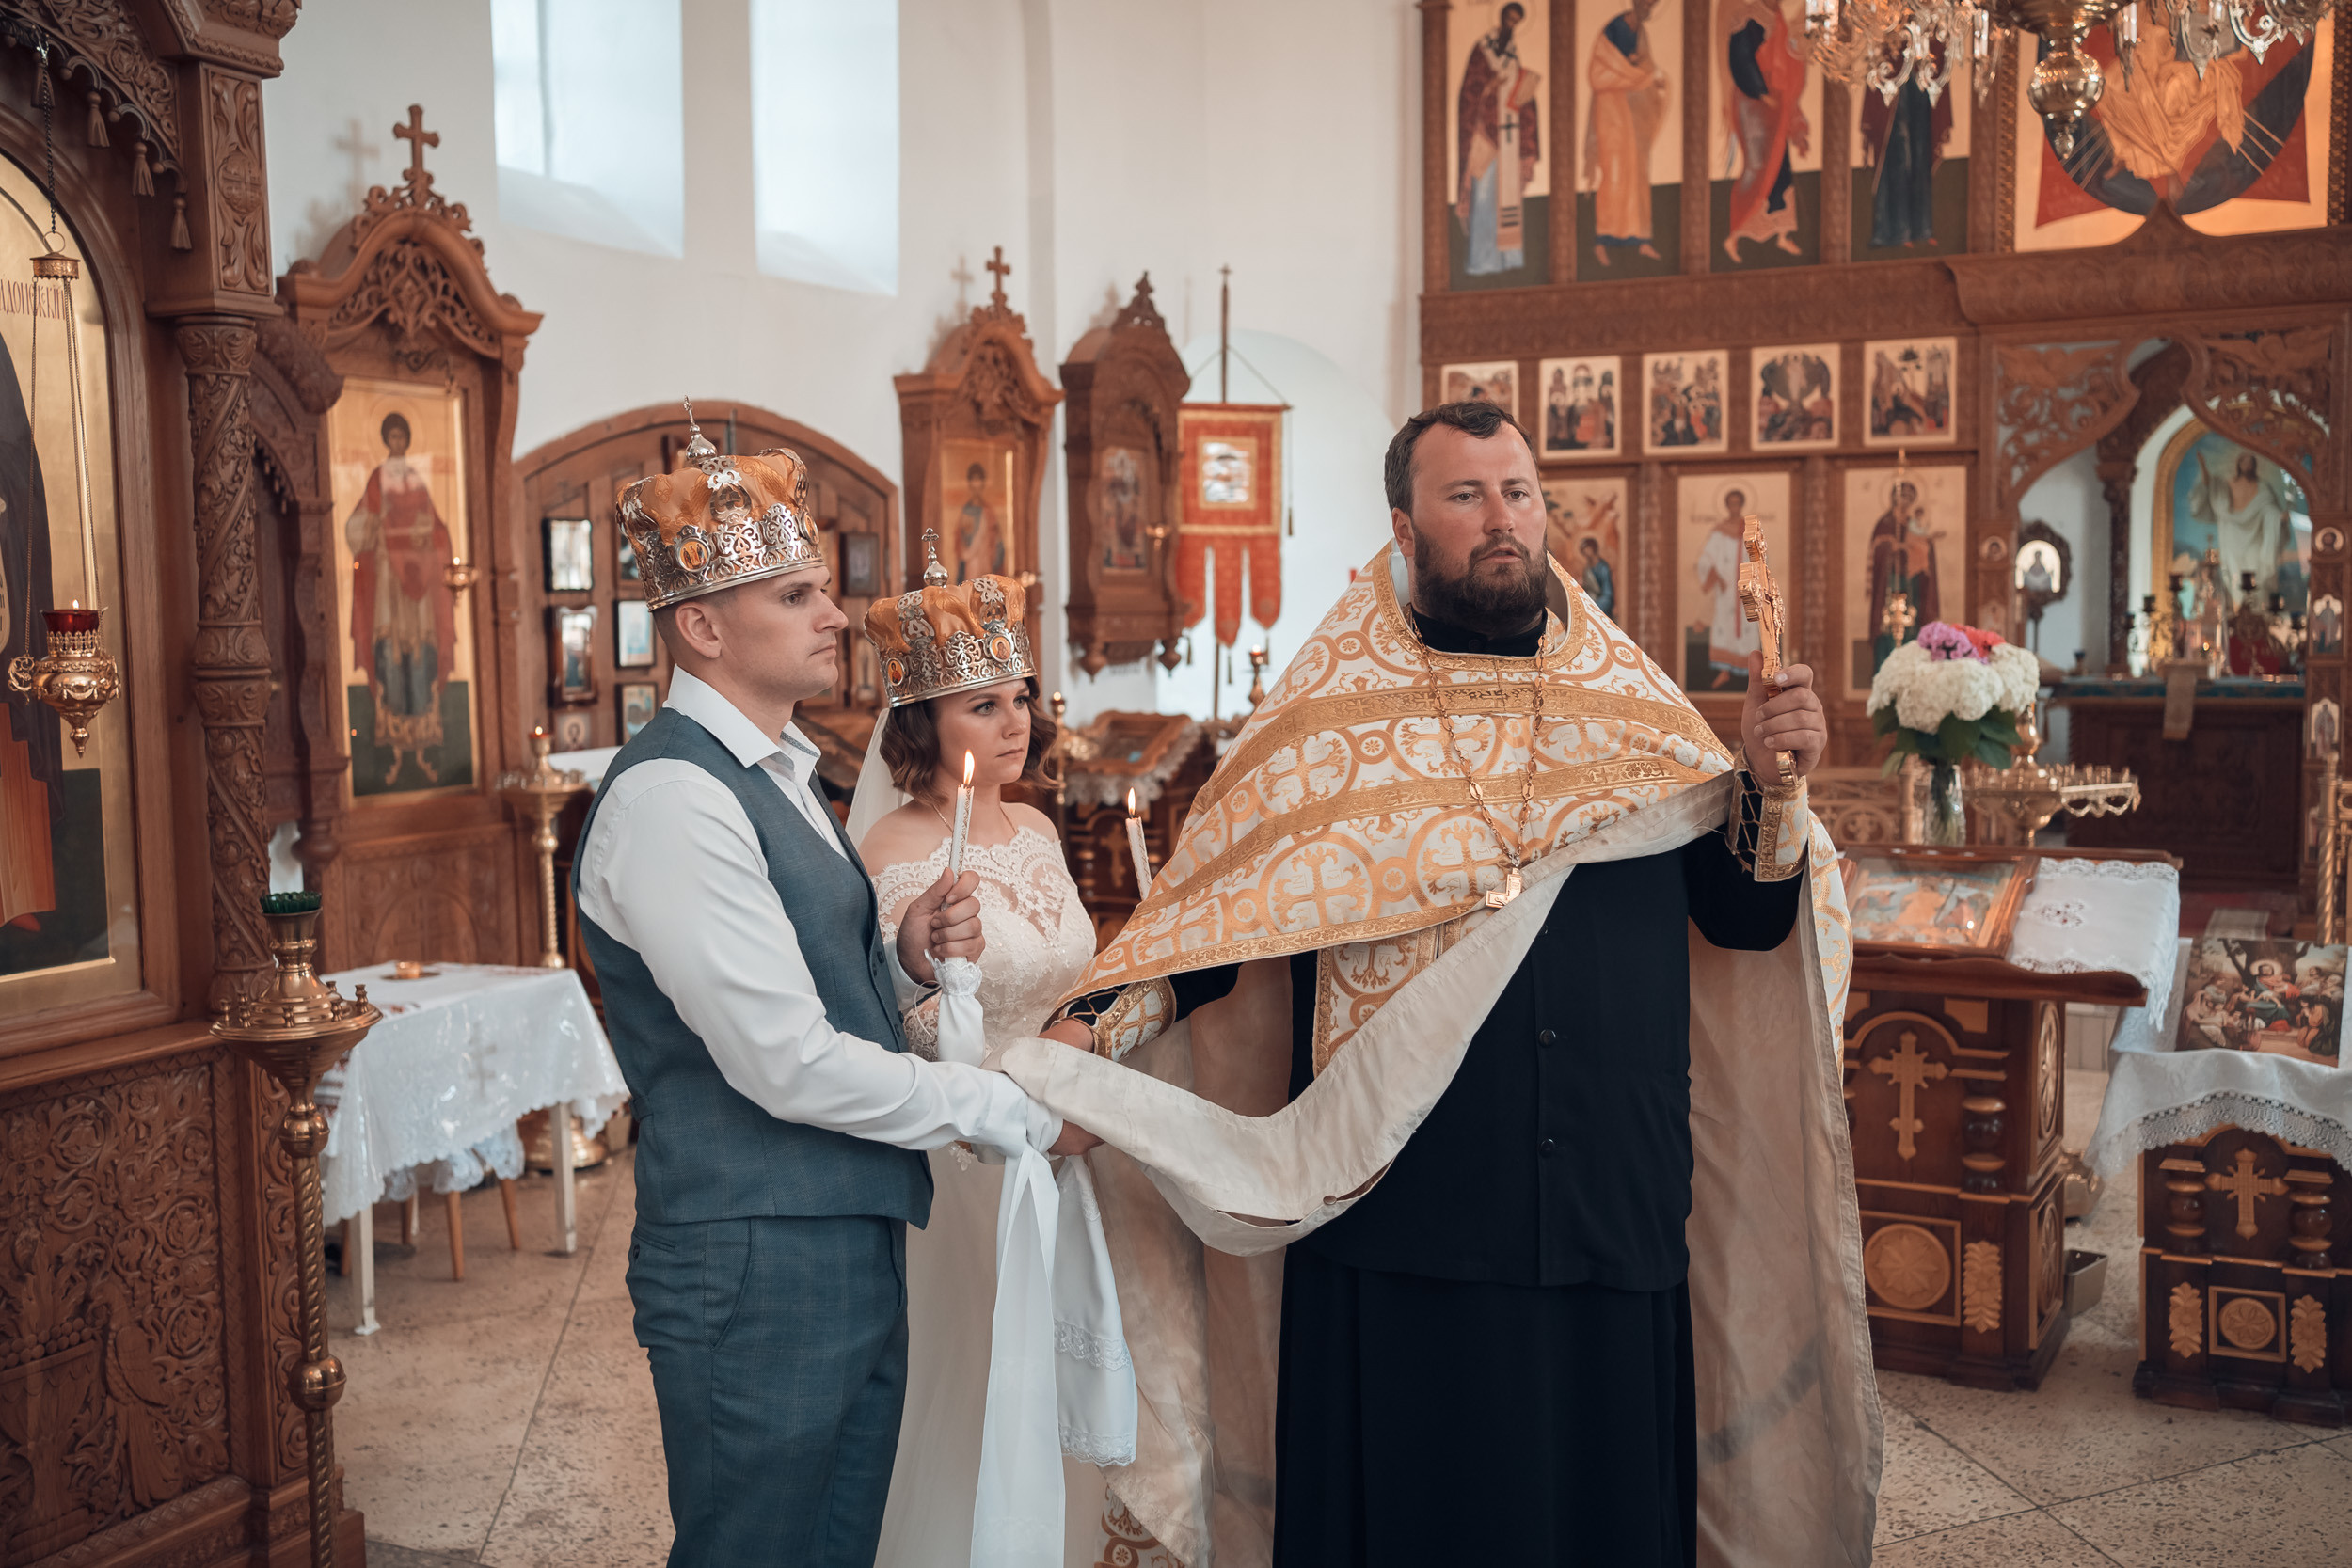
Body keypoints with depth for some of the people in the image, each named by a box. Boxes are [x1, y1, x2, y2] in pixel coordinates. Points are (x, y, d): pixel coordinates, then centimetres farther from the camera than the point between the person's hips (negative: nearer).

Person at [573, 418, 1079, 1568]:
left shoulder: (775, 776, 13)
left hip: (851, 1250, 9)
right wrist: (1014, 1111, -13)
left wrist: (908, 961, -3)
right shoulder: (670, 794, -18)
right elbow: (785, 1063, -22)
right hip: (755, 1269, -9)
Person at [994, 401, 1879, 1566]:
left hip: (1614, 1212, 3)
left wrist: (1776, 779, -10)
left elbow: (1752, 920, 6)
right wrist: (1089, 1031, -14)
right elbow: (1203, 914, -1)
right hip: (1399, 1219, -2)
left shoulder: (1636, 709, 7)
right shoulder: (1331, 714, 1)